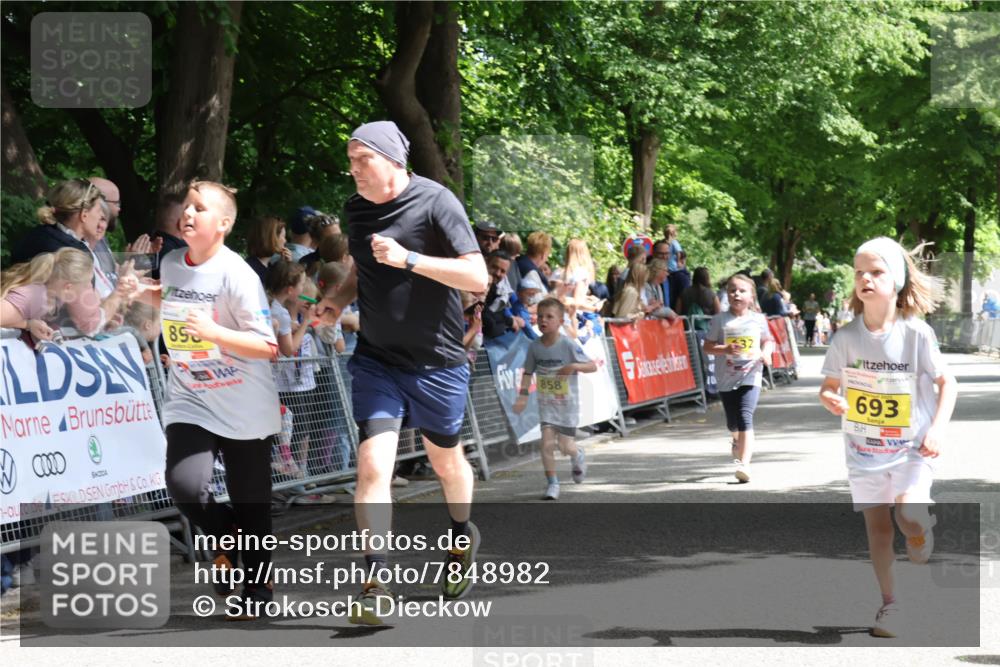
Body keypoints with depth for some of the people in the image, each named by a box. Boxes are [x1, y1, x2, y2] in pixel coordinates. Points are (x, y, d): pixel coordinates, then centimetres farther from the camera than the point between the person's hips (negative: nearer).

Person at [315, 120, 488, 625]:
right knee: (372, 464, -14)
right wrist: (340, 298, 2)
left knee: (445, 460, 16)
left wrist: (409, 259, -29)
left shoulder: (435, 202, -14)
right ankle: (375, 586, -15)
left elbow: (477, 278, -20)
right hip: (376, 359, 3)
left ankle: (462, 539, 47)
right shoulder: (355, 209, 4)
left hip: (437, 361, -3)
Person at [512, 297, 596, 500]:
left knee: (565, 446, 2)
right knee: (547, 443, -10)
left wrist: (574, 366, -31)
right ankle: (552, 483, 2)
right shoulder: (535, 347, -5)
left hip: (567, 403, -3)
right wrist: (523, 395, -6)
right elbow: (528, 372, 6)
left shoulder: (568, 345, -16)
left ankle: (578, 456, 39)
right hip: (546, 403, 3)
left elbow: (593, 366, -13)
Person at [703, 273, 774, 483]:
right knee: (732, 422, 14)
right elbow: (707, 346, -1)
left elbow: (768, 340, 14)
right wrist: (726, 349, -19)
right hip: (727, 377, 2)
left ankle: (744, 464, -24)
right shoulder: (720, 320, -2)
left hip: (750, 376, -2)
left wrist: (766, 352, -8)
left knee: (745, 417, -19)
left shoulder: (758, 319, 2)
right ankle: (738, 441, 51)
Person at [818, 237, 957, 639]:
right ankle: (889, 604, 23)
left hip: (912, 448, -3)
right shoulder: (846, 337, -6)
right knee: (877, 526, 8)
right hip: (864, 450, 3)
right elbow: (829, 384, 3)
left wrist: (937, 429, -16)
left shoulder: (916, 333, -13)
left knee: (908, 516, -22)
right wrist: (828, 399, -20)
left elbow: (947, 382, -5)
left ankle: (922, 527, 14)